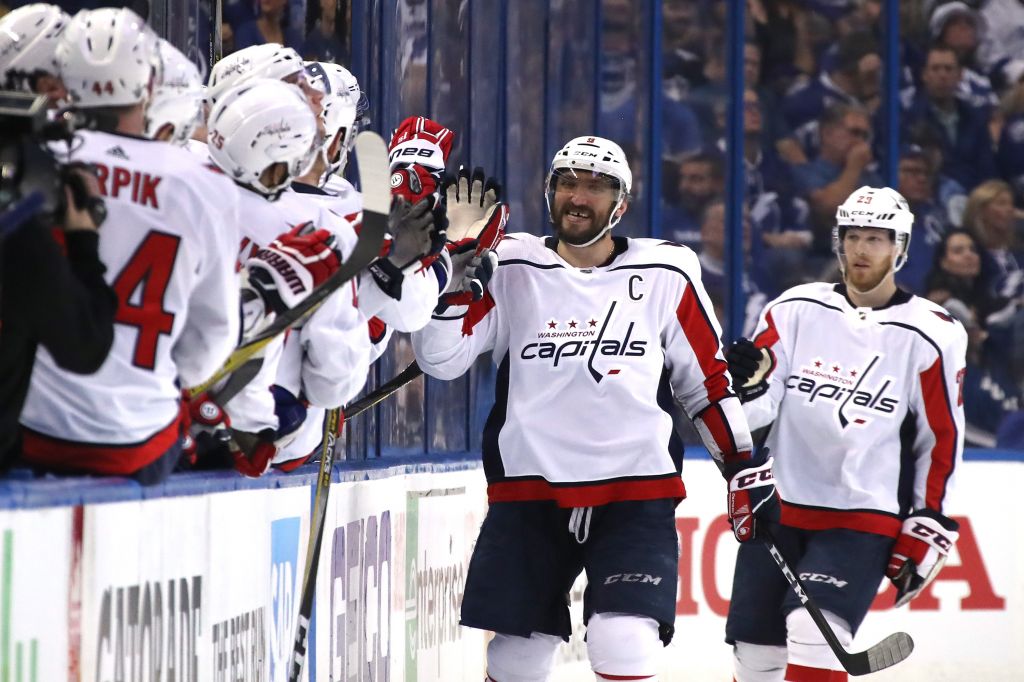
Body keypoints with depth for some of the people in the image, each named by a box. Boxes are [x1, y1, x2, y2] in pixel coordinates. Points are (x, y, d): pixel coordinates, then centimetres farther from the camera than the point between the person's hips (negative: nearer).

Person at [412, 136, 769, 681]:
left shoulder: (665, 278, 3)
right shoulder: (511, 270, 2)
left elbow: (708, 381, 10)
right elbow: (442, 359, -5)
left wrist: (747, 469, 6)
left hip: (637, 496, -1)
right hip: (530, 494, 1)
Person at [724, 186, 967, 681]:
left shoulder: (931, 336, -2)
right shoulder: (796, 310, 3)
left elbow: (941, 440, 4)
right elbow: (753, 416, 4)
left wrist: (927, 529, 1)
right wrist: (749, 384, -19)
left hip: (864, 518, -3)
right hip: (778, 509, 3)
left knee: (812, 634, -22)